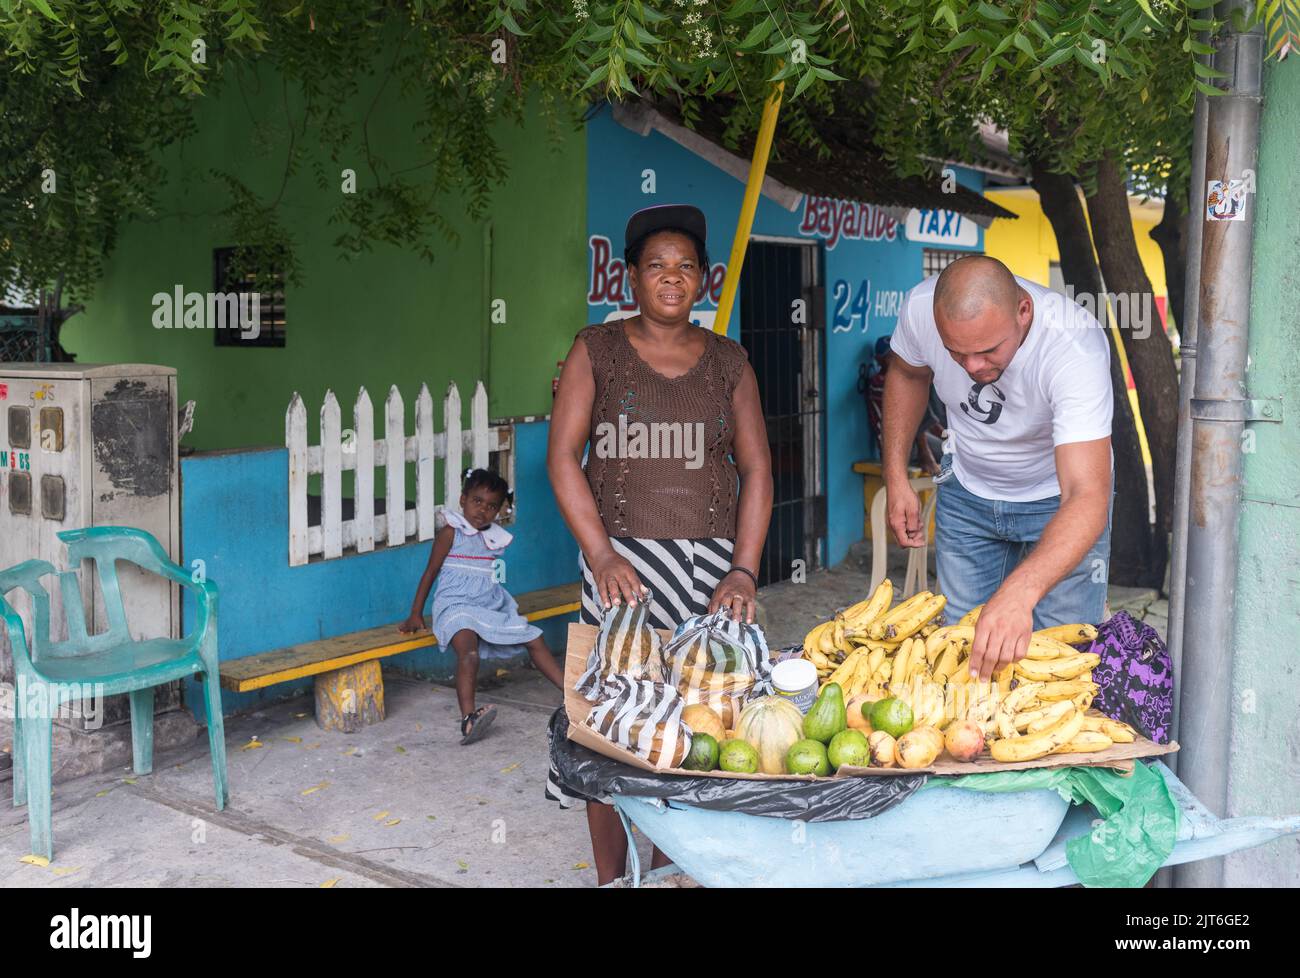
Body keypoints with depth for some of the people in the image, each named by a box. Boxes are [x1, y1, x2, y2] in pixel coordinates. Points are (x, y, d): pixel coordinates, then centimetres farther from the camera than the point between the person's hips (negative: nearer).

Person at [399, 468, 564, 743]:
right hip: (456, 606, -6)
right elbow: (431, 572, -3)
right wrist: (415, 615, -3)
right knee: (469, 653, -33)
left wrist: (509, 606, 27)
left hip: (492, 606, 7)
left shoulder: (495, 538, 12)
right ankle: (468, 719, -44)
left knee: (535, 639, 2)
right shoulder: (451, 532, -5)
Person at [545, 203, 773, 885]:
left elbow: (756, 468, 7)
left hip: (710, 561, 2)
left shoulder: (728, 362, 11)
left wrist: (744, 570, -5)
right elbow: (562, 455, -1)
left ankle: (668, 868, 20)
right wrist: (601, 556, -12)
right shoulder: (597, 351, 5)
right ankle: (610, 875, 13)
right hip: (623, 561, -2)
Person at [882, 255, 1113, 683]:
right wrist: (896, 479, -3)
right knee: (961, 646, 7)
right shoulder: (921, 308, -25)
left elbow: (1087, 498, -45)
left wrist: (1019, 592, -60)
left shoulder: (1076, 348, -37)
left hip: (1060, 498, -3)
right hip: (967, 490, 3)